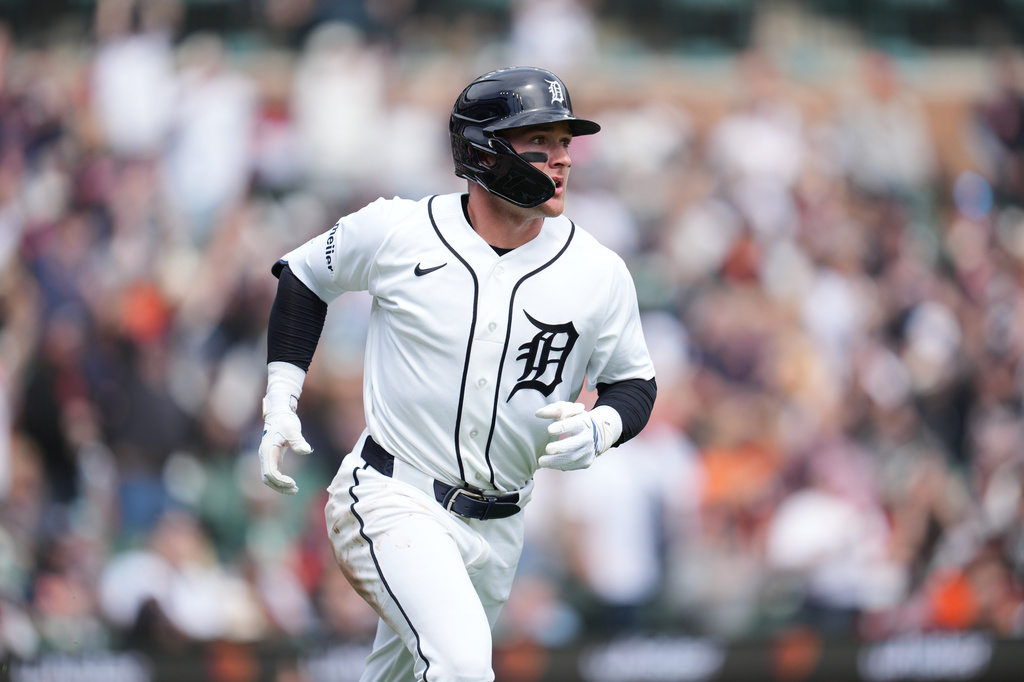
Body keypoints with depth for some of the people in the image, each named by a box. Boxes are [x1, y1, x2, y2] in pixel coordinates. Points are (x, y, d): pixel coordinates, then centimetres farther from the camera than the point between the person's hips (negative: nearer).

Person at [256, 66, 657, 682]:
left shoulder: (598, 273, -3)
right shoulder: (396, 232, -8)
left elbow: (635, 382, 9)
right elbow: (304, 276, 11)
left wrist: (598, 428, -14)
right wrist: (281, 401, 5)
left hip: (498, 531, 4)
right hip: (393, 500, -4)